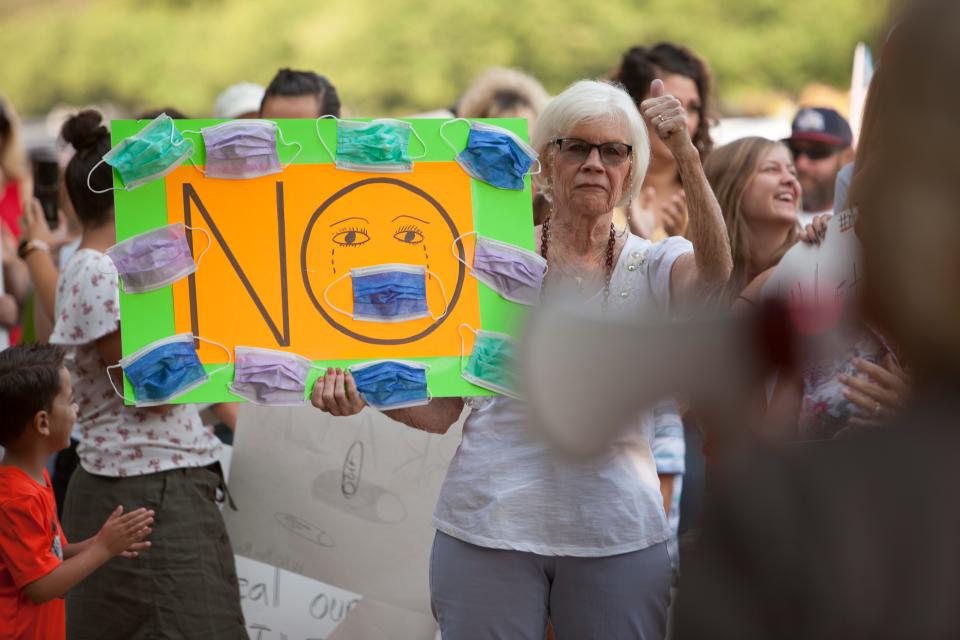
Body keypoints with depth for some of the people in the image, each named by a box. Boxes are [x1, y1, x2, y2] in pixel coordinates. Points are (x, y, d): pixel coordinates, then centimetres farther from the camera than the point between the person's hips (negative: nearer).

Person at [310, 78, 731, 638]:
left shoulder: (654, 267, 5)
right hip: (490, 524, 0)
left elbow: (714, 269, -20)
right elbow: (441, 410, 3)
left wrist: (686, 156, -31)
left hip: (618, 535, 1)